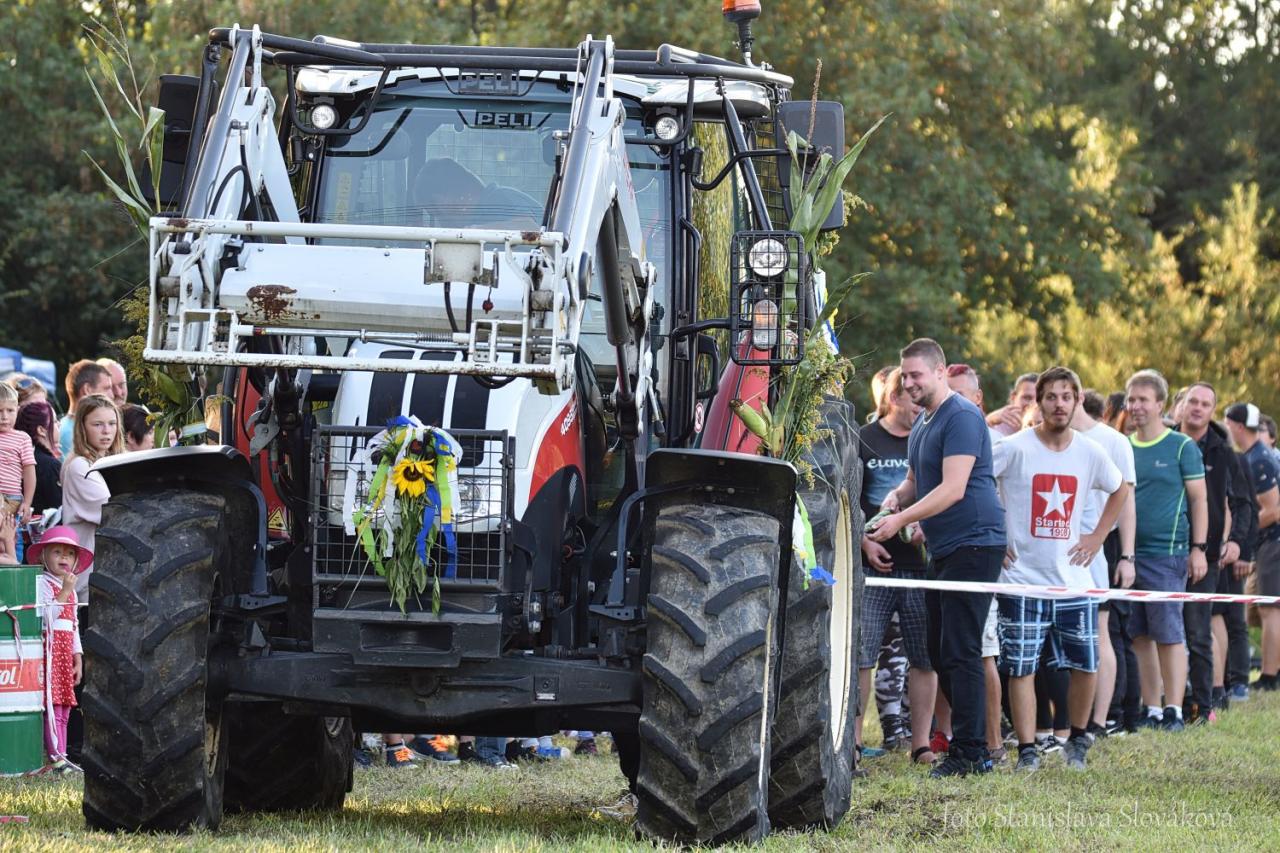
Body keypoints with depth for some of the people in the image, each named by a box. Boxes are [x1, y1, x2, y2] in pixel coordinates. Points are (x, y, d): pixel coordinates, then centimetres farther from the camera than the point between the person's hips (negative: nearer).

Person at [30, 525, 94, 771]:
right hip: (48, 647, -8)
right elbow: (45, 616, -19)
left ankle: (60, 756, 8)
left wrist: (78, 659, 18)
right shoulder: (42, 583, -6)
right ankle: (55, 757, -16)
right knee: (53, 704, -13)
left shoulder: (70, 589, 19)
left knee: (64, 706, 7)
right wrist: (64, 592, -20)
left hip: (65, 652, 8)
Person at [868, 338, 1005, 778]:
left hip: (973, 543, -10)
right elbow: (916, 481, 26)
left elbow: (953, 489, -22)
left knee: (959, 652, -12)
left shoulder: (962, 417, -14)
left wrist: (902, 519, -24)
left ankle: (971, 751, -10)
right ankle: (967, 743, 16)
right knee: (940, 652, 11)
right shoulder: (922, 423, 17)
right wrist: (897, 497, 3)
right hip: (944, 550, 10)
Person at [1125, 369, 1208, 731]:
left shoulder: (1182, 447, -1)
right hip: (1127, 553, 5)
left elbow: (1198, 499, 0)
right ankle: (1151, 710, 12)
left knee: (1169, 634, -6)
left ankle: (1174, 711, -3)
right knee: (1140, 636, 6)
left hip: (1166, 555, -5)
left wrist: (1198, 548, -7)